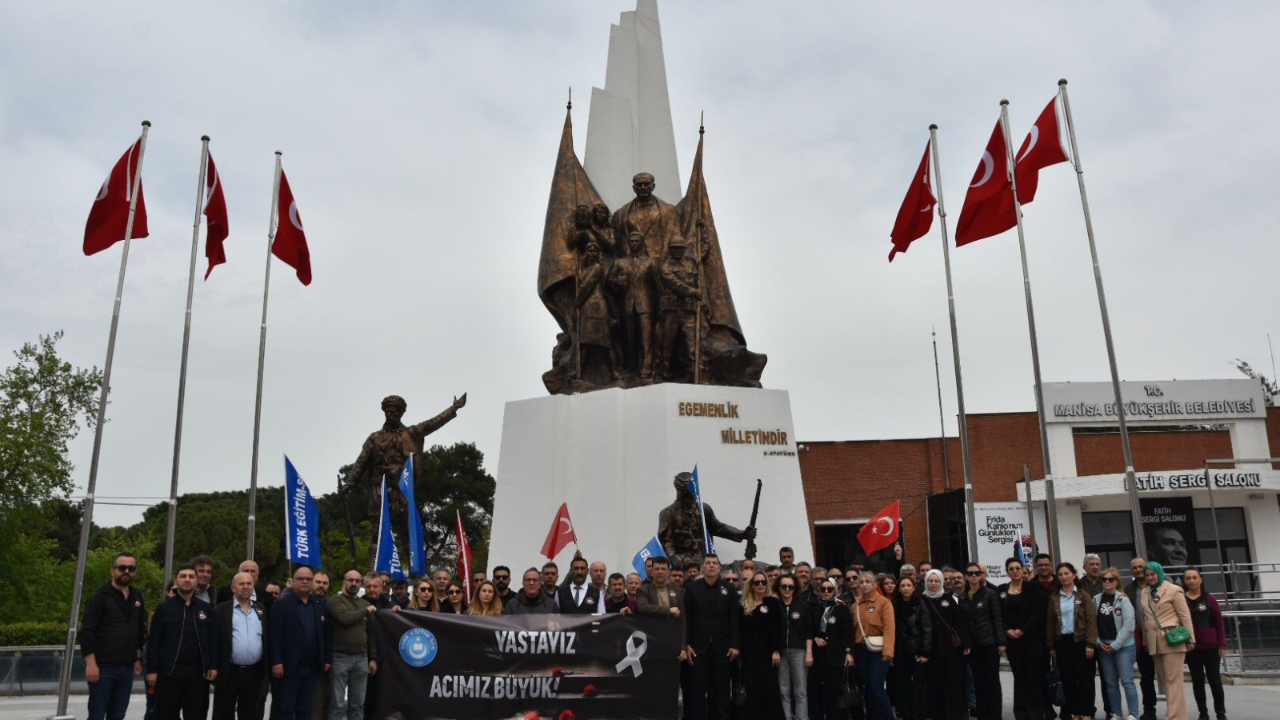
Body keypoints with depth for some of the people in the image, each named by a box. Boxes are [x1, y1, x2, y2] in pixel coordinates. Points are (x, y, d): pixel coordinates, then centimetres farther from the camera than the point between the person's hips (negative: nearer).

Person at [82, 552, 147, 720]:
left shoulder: (137, 598, 11)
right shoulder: (100, 597, -7)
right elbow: (87, 632, -12)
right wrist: (91, 663, -17)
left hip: (127, 668, 6)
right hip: (103, 667, -6)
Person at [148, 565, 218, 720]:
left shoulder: (206, 608, 9)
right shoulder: (164, 608, 2)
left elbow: (213, 640, 9)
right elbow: (154, 641, -1)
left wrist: (213, 666, 1)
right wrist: (152, 669, -6)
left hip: (198, 672, 2)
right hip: (169, 671, -2)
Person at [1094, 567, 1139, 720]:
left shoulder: (1123, 599, -7)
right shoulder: (1096, 599, 4)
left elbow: (1129, 625, -12)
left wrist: (1116, 644, -12)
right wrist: (1098, 642, -4)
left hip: (1123, 646, -4)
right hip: (1104, 647, 4)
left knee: (1126, 680, -4)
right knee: (1110, 682, 9)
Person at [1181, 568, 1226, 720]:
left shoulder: (1209, 598, -2)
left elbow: (1219, 622, 1)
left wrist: (1222, 644, -3)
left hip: (1211, 646, -1)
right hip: (1191, 647, 1)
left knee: (1214, 679, 5)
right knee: (1197, 681, 6)